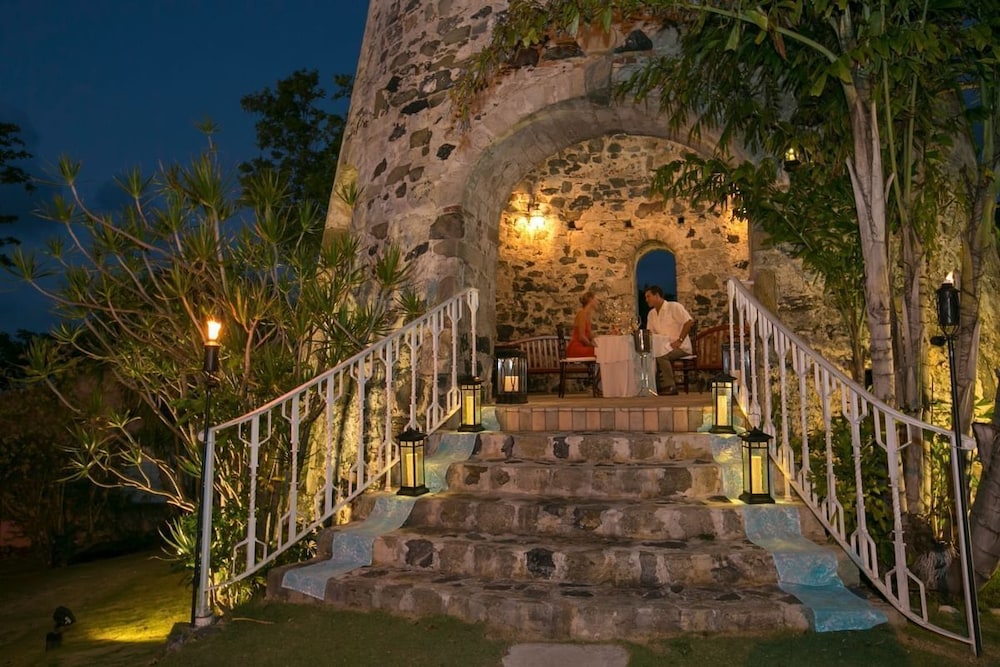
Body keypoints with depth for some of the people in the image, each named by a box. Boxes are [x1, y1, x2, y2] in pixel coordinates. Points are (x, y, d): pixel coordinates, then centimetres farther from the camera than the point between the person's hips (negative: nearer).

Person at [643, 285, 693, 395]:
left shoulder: (674, 307, -7)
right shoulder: (651, 314, 15)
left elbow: (689, 322, -16)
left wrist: (679, 340, -21)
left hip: (680, 347, -7)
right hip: (664, 347, 7)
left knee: (660, 355, -31)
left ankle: (670, 386, -21)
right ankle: (655, 385, -11)